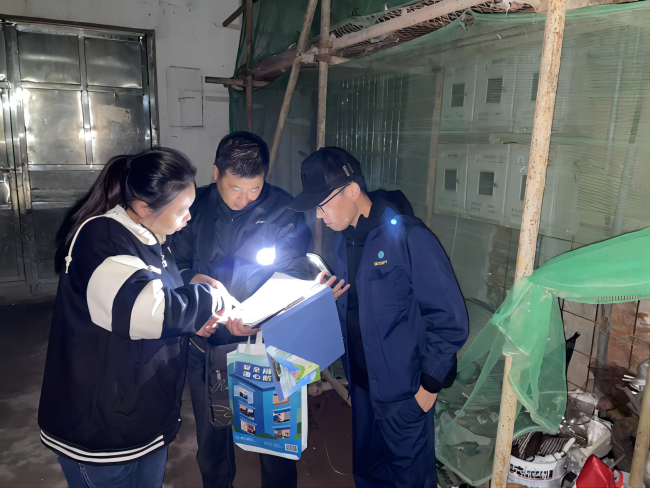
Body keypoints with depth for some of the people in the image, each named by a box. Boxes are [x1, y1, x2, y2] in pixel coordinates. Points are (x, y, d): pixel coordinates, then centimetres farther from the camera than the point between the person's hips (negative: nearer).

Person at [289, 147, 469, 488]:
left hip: (404, 390, -6)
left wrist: (431, 383, -13)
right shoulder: (343, 236, 0)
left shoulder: (410, 238, -22)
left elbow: (449, 317, -17)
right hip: (361, 381, 7)